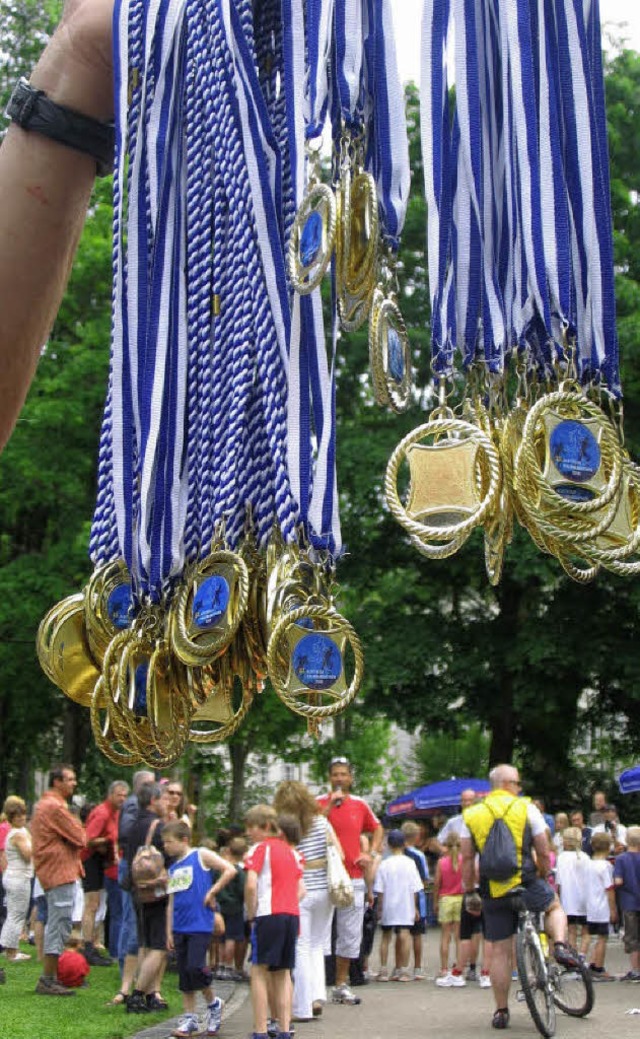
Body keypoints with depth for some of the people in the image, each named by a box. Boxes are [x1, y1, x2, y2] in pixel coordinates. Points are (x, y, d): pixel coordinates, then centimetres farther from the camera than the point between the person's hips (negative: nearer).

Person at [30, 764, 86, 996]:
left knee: (56, 924, 17)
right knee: (60, 924, -7)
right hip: (59, 872, -11)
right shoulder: (55, 807, -17)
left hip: (53, 871, 11)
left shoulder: (45, 804, 17)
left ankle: (50, 977, 24)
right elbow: (79, 838, -16)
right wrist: (76, 823, 3)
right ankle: (47, 980, -4)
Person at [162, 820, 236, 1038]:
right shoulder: (173, 869, 15)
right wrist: (169, 932, 11)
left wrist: (212, 892, -10)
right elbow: (171, 903, 16)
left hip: (200, 924, -7)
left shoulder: (201, 856, -3)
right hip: (180, 927, 7)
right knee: (184, 975, 7)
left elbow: (230, 870, -11)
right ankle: (189, 1019, 14)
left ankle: (213, 1003, 9)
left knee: (195, 968, -15)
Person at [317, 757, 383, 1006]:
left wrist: (372, 853, 9)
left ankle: (341, 985, 17)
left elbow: (377, 829, 24)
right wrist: (330, 804, -18)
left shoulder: (360, 804, 10)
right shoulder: (319, 803, -1)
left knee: (350, 935, 7)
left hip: (353, 877, 4)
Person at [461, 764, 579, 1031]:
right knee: (554, 906, 29)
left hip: (493, 894, 2)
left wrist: (469, 892, 14)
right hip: (526, 885, -2)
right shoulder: (527, 809, 0)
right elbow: (544, 853, 2)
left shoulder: (471, 815, 7)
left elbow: (467, 859, 5)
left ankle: (501, 1011, 12)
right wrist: (543, 878, 19)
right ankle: (560, 945, 3)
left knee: (499, 952, 9)